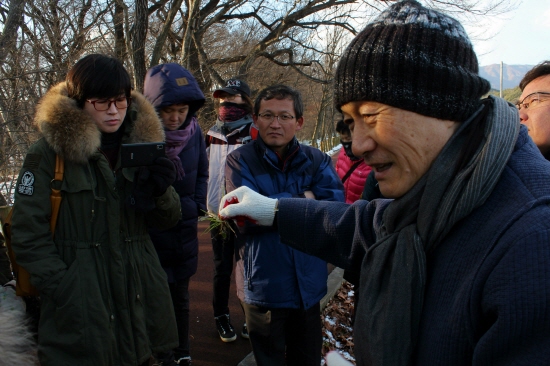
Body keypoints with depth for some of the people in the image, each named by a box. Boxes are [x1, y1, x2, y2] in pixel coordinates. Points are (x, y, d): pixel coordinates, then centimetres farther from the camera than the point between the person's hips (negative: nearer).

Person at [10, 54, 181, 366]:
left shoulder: (143, 142, 3)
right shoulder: (51, 151, -8)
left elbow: (168, 220, 5)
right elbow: (29, 233, -8)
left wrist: (162, 192, -14)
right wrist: (61, 288, -16)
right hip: (81, 308, -3)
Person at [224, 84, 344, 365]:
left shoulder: (317, 161, 1)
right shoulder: (240, 161, -7)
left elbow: (336, 205, -14)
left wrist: (277, 206, -19)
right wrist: (303, 199, -14)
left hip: (308, 285, 3)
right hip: (263, 287, -2)